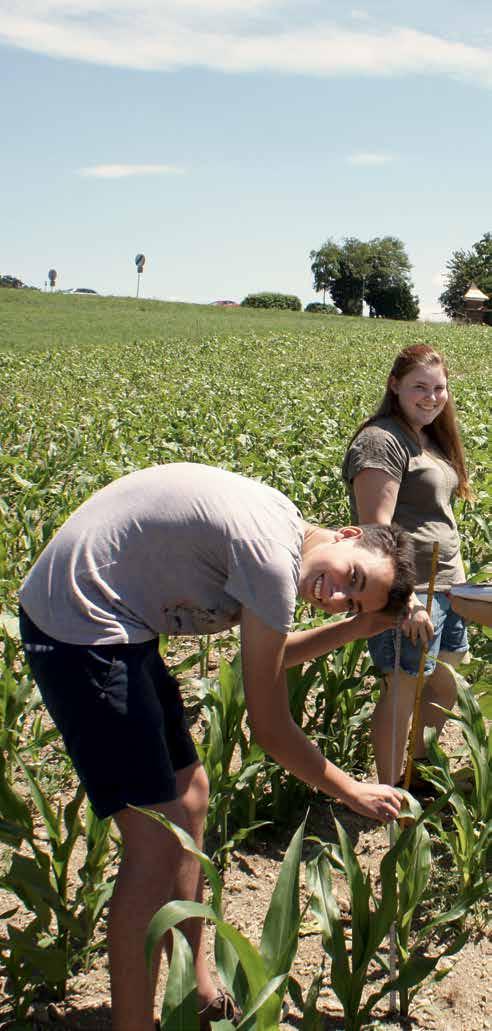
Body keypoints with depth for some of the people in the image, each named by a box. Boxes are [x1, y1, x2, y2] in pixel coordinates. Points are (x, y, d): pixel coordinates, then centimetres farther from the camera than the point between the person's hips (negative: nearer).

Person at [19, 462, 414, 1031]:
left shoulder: (277, 526, 6)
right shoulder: (273, 557, -22)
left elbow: (272, 654, 22)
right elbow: (269, 726, -13)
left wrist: (360, 625, 12)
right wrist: (353, 792, 1)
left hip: (118, 625, 11)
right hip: (79, 627, -11)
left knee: (189, 793, 16)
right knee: (158, 841, -10)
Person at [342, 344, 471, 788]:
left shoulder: (432, 439, 16)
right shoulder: (381, 441, -15)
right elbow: (376, 528, -23)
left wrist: (460, 576, 17)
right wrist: (406, 599, -28)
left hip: (446, 589, 10)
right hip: (407, 593, -10)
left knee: (446, 687, 19)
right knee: (402, 692, 0)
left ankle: (420, 771, 38)